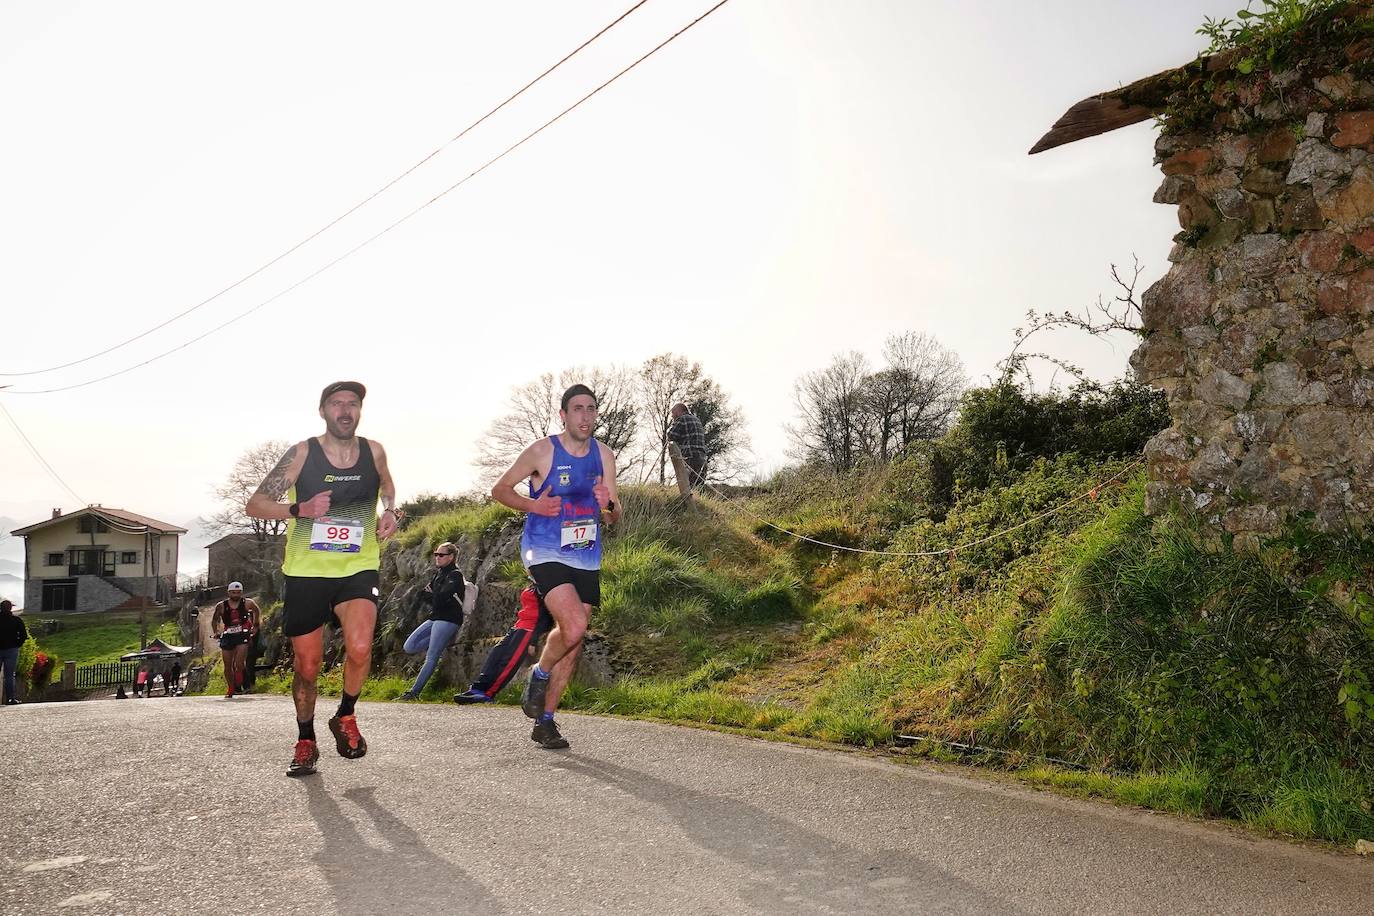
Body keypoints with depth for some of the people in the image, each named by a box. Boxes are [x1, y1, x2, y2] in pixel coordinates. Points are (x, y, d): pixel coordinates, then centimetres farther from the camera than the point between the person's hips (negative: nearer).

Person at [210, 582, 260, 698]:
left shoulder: (248, 603, -4)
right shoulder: (221, 606, -2)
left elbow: (257, 611, 18)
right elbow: (214, 620, 16)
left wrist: (255, 626, 15)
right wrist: (216, 632, 6)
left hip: (242, 635, -2)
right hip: (227, 636, 2)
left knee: (239, 663, -17)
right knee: (227, 666, 5)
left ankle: (238, 686, 1)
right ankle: (230, 689, 20)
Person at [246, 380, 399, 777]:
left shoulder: (373, 451, 0)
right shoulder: (302, 453, -7)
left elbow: (386, 484, 24)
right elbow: (254, 505, -8)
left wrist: (390, 511, 2)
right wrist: (300, 509, -25)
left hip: (358, 568, 1)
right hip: (306, 571, 0)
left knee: (359, 648, -23)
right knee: (307, 664, 7)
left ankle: (345, 716, 6)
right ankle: (305, 741, 30)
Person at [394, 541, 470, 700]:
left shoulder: (455, 576, -9)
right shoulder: (439, 574, 17)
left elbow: (440, 598, -22)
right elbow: (422, 595, 13)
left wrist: (428, 595, -1)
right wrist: (433, 597, -8)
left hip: (448, 620, -9)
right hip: (435, 618, 9)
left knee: (431, 657, -11)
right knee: (409, 647, 2)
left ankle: (414, 692, -11)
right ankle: (439, 643, 13)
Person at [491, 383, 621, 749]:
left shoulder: (604, 456, 5)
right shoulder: (542, 452, -7)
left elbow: (613, 519, 9)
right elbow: (499, 489, 2)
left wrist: (608, 505, -15)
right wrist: (533, 505, -16)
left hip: (586, 560, 5)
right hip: (545, 553, -5)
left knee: (573, 645, 7)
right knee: (573, 628, -24)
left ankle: (545, 722, 20)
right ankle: (539, 675, 7)